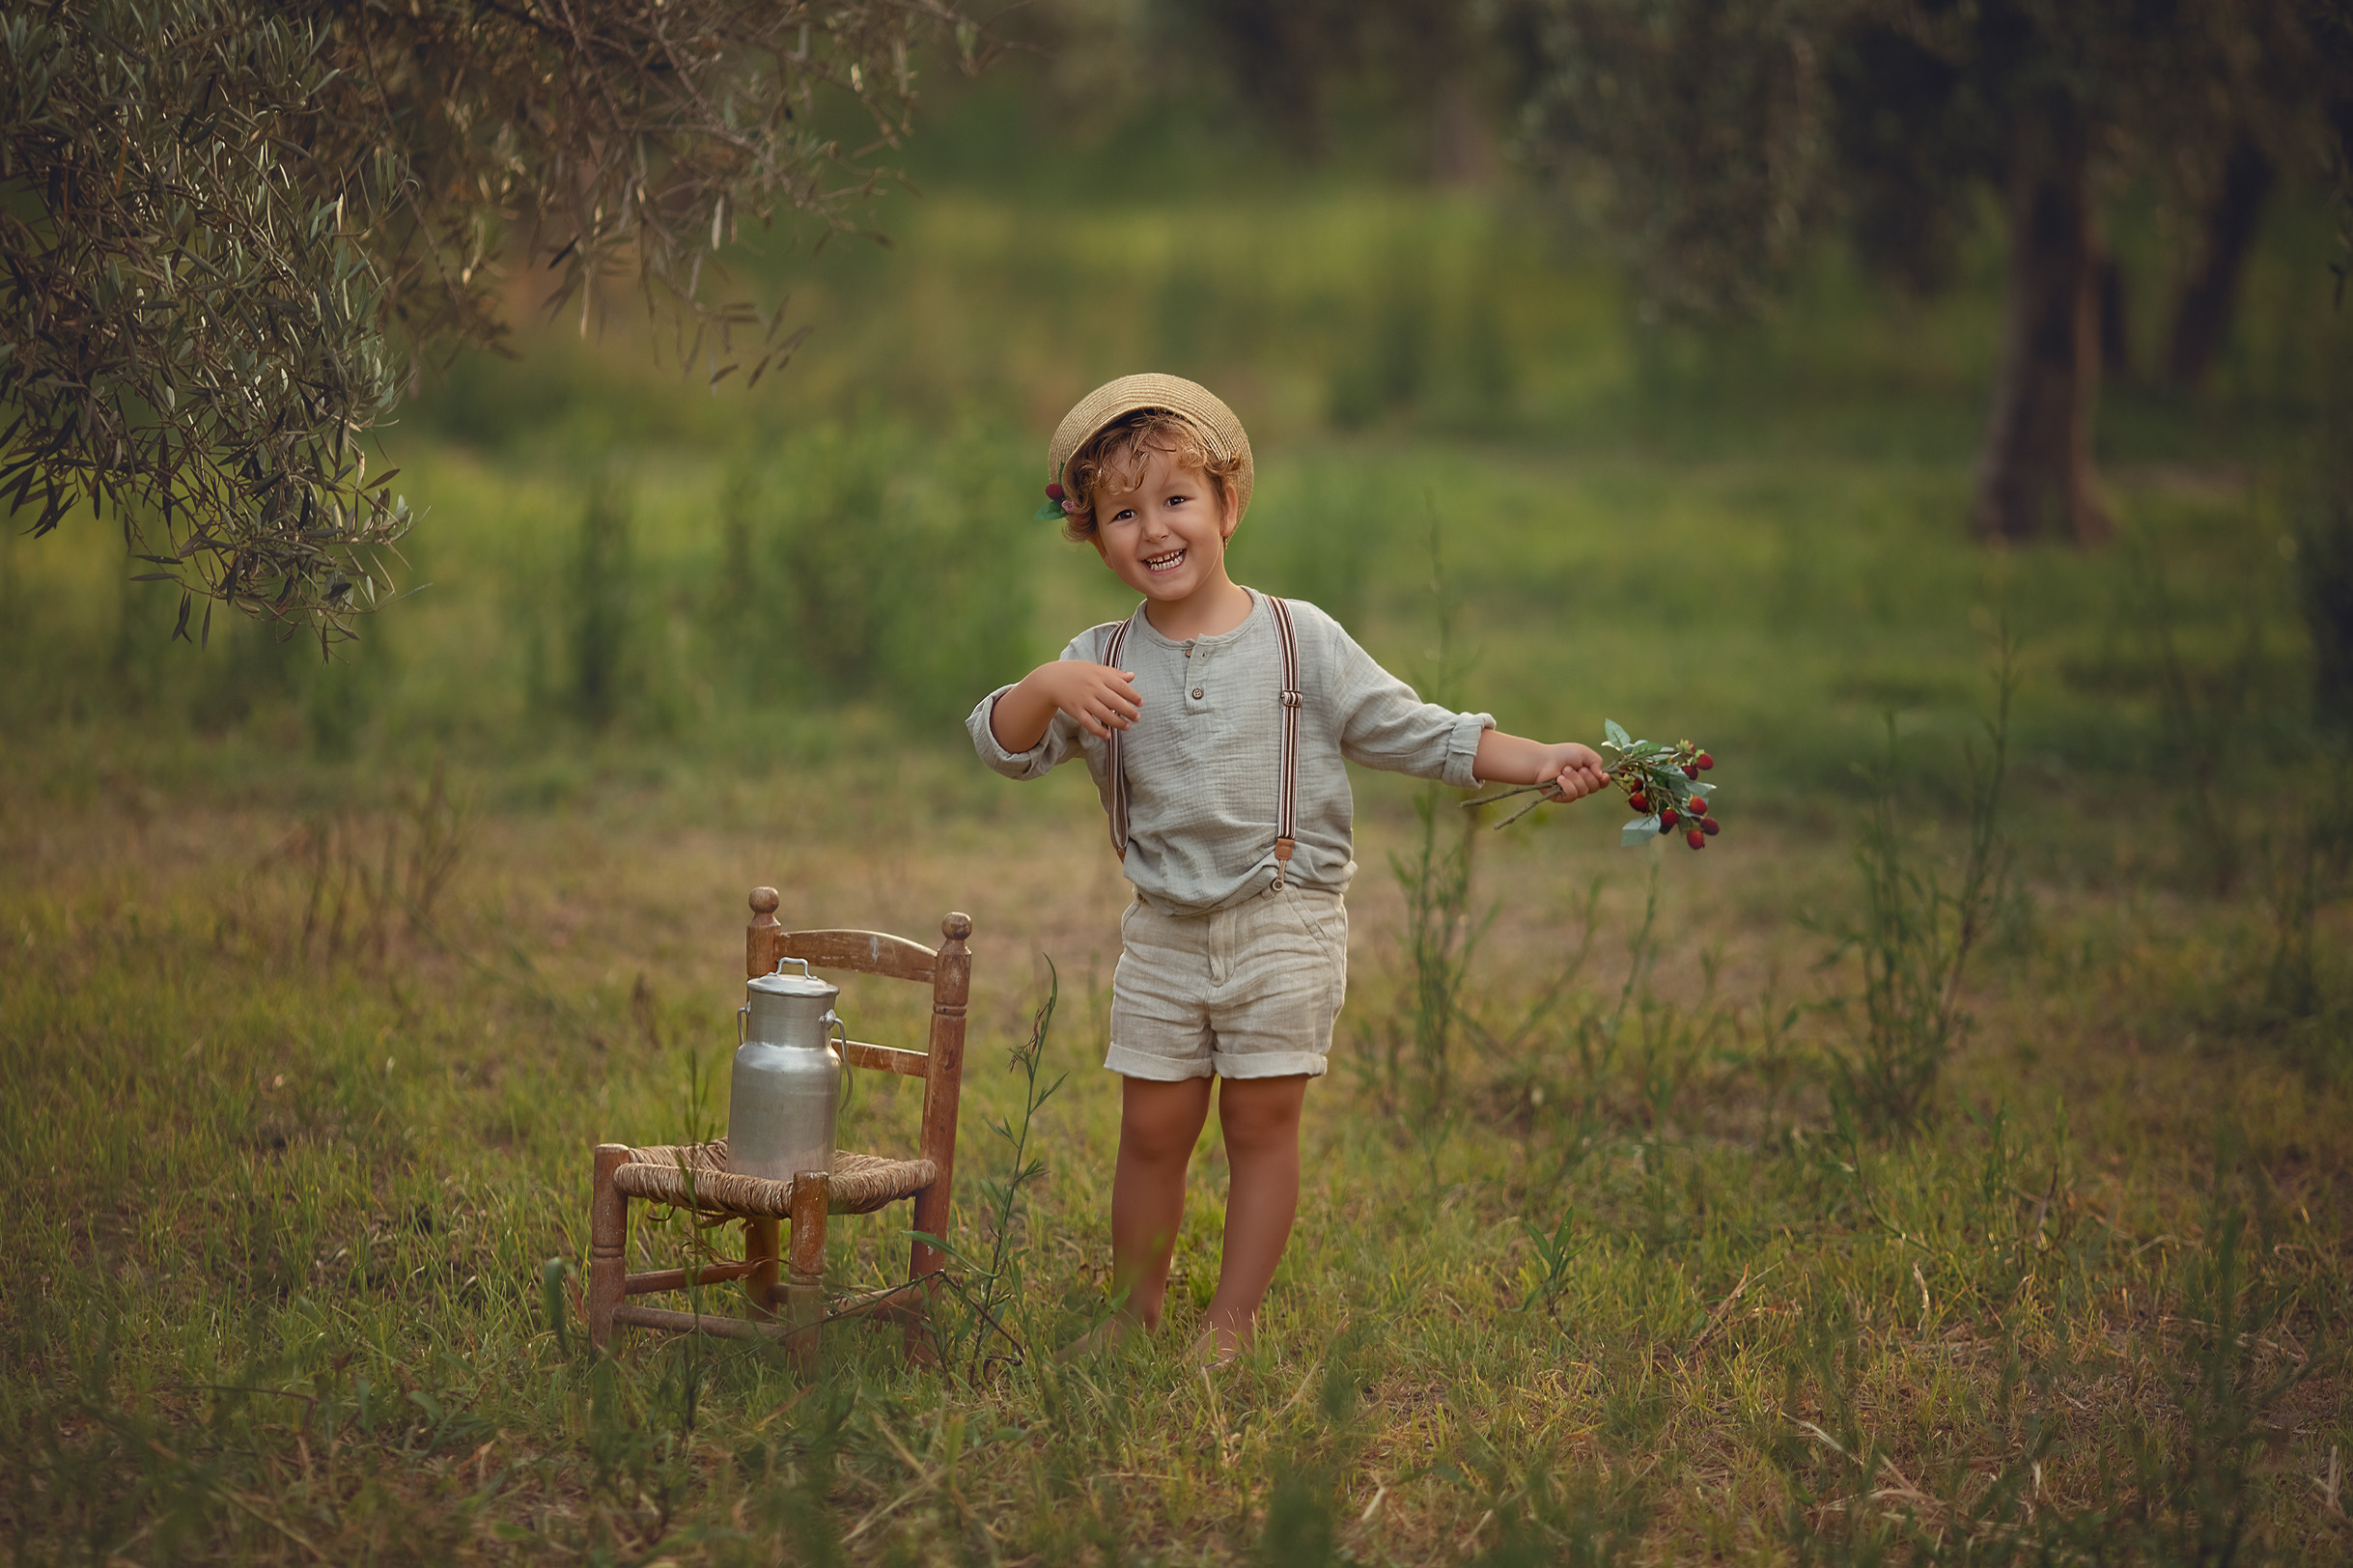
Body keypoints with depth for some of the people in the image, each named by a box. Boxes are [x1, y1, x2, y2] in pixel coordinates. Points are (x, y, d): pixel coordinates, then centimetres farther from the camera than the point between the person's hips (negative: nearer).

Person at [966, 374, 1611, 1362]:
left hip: (1284, 928, -2)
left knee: (1260, 1126, 4)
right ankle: (1134, 1313, 24)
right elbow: (1003, 748, -7)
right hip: (1164, 935, 2)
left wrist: (1537, 764, -11)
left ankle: (1231, 1324, 15)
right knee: (1152, 1131, 8)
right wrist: (1047, 688, -28)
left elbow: (1414, 733, -1)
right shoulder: (1101, 663, 0)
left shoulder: (1301, 642, -4)